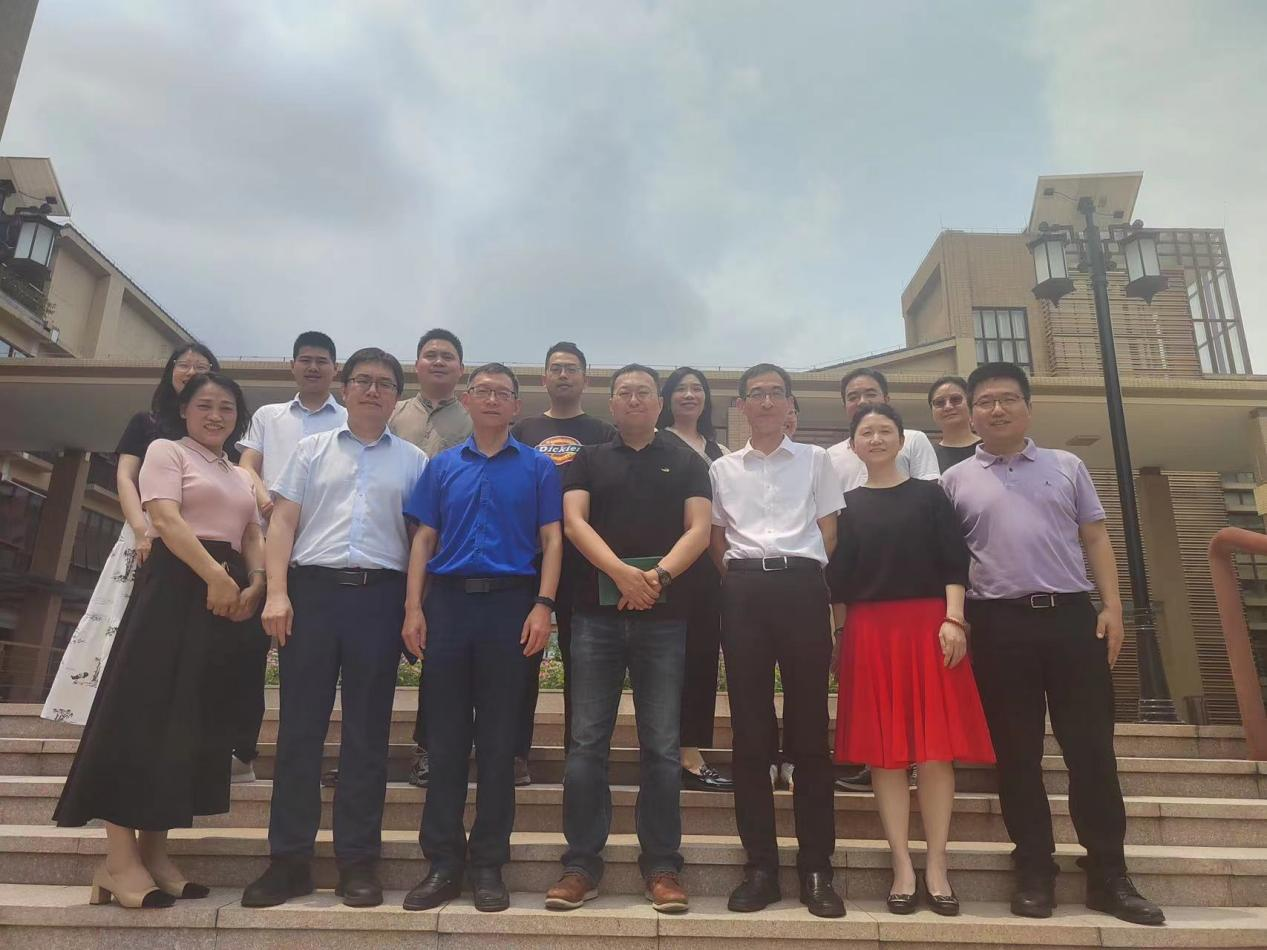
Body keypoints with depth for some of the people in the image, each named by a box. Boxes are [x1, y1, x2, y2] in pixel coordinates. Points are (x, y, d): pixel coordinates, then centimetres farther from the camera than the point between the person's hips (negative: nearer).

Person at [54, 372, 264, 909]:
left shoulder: (240, 477, 23)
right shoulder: (166, 451, 5)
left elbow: (253, 537, 13)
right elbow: (166, 520, -10)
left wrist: (254, 584, -7)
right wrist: (215, 575, -20)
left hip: (229, 595, 7)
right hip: (176, 586, -6)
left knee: (193, 719, 5)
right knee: (144, 710, -7)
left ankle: (154, 851, 11)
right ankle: (120, 857, -3)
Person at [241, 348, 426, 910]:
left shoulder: (413, 461, 11)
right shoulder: (311, 450, 14)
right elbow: (282, 523, 7)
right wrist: (277, 593, -5)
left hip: (380, 594, 0)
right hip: (313, 588, 1)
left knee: (367, 730, 4)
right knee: (300, 724, 3)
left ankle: (358, 860, 13)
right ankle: (289, 858, 14)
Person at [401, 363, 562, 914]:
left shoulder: (538, 467, 6)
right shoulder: (442, 467, 12)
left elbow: (551, 541, 1)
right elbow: (424, 540, 10)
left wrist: (543, 606, -11)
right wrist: (413, 608, -1)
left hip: (510, 604, -2)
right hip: (448, 601, 2)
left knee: (498, 738, 5)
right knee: (445, 735, 6)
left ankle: (488, 863, 17)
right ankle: (442, 863, 17)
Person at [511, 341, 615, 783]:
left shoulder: (603, 434, 10)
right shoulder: (523, 431, 14)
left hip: (583, 559, -1)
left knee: (580, 660, 4)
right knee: (523, 657, 3)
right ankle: (517, 752, 11)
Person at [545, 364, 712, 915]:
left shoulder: (686, 461, 12)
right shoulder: (589, 460, 14)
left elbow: (699, 529, 1)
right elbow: (574, 521, -1)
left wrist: (659, 575, -16)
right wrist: (622, 572, -17)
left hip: (664, 616, 0)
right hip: (597, 612, 1)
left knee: (661, 745, 4)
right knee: (587, 743, 2)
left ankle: (662, 866, 15)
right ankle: (581, 864, 13)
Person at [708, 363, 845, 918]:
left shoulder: (815, 460, 13)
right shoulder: (723, 469, 16)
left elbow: (828, 531, 10)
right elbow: (715, 540, 15)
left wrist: (804, 575, 0)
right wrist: (738, 578, 3)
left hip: (801, 586, -1)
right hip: (743, 591, 1)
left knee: (809, 726, 0)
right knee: (750, 727, 1)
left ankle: (817, 868, 8)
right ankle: (761, 865, 10)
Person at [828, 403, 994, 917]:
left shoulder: (929, 495, 8)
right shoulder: (846, 504, 11)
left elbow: (954, 563, 3)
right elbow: (837, 578, 10)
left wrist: (954, 620, -8)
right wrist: (839, 634, 4)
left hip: (927, 623, 0)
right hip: (869, 631, 1)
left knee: (935, 747, -1)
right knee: (884, 750, 1)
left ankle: (936, 866, 10)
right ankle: (903, 866, 9)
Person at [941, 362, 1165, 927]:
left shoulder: (1067, 466, 13)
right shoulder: (956, 480, 8)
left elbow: (1095, 538, 11)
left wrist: (1111, 606, 1)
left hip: (1072, 615, 1)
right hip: (1000, 625, -1)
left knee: (1091, 747, 4)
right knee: (1017, 754, 5)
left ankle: (1108, 876, 17)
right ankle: (1035, 873, 17)